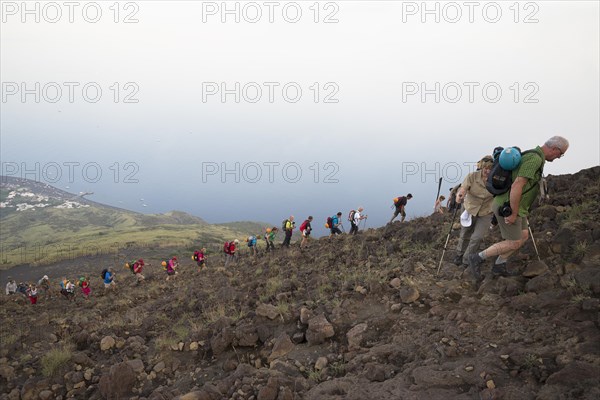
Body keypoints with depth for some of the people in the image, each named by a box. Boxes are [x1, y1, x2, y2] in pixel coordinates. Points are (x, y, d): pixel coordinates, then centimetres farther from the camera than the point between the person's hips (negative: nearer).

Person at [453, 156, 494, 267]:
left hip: (486, 213, 0)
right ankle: (459, 254, 46)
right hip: (470, 209, 1)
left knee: (477, 237, -7)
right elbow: (463, 189, -32)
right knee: (465, 235, 16)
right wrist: (459, 196, -53)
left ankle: (467, 260, 18)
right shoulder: (472, 176, -21)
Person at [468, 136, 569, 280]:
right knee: (514, 243, -1)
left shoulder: (533, 157, 14)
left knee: (523, 236, 16)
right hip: (507, 208, -10)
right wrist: (514, 213, -24)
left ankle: (499, 266, 21)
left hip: (511, 205, 10)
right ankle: (477, 258, 4)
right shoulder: (535, 159, -21)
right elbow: (516, 186, -29)